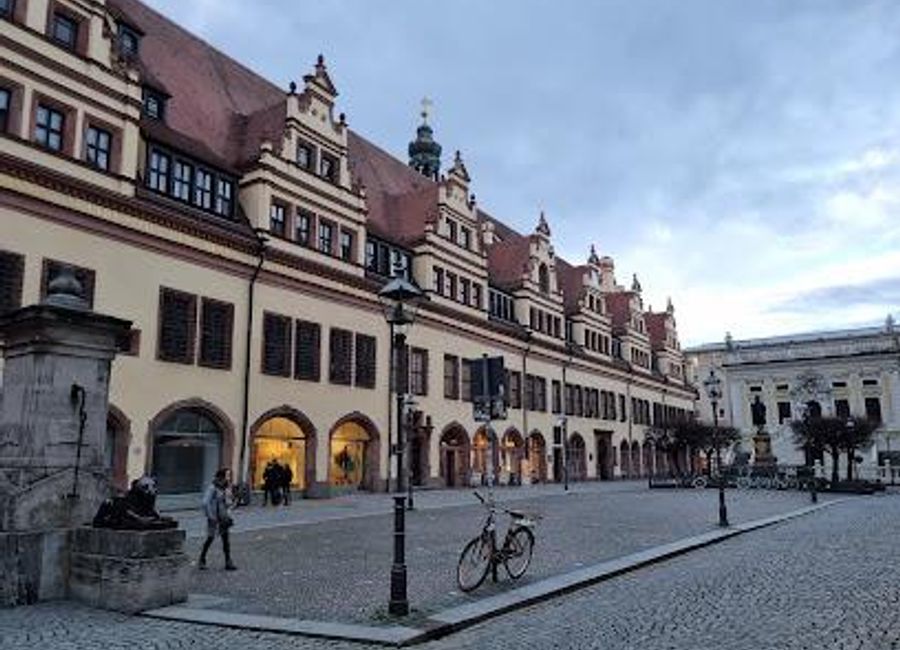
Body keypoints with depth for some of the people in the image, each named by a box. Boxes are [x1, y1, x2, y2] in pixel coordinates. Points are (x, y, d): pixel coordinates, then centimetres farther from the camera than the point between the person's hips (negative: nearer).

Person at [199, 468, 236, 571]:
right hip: (214, 518, -6)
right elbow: (205, 502, -21)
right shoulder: (212, 488, -15)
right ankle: (202, 560, 24)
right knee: (210, 538, 5)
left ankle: (228, 563, 2)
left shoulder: (224, 488, 8)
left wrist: (227, 516, 13)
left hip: (223, 518, 7)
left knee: (226, 539, 2)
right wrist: (211, 517, -20)